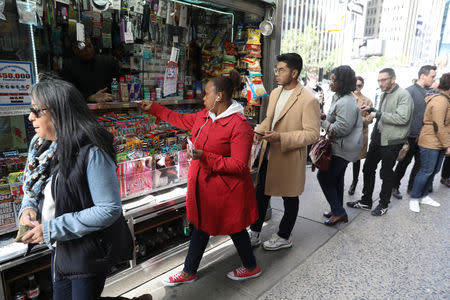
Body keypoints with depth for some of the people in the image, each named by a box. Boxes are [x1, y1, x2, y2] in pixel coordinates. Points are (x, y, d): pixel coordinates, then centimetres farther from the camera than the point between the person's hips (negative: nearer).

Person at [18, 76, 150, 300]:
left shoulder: (91, 152, -26)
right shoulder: (39, 145, -1)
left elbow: (110, 209, -26)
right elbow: (34, 188, 14)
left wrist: (51, 229, -24)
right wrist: (27, 209, -8)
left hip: (89, 253, -8)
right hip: (60, 248, 8)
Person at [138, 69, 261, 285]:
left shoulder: (239, 125, -22)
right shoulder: (205, 115, 4)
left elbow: (239, 164, -24)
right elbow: (182, 120, 20)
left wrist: (206, 158, -30)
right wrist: (153, 108, 22)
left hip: (225, 190, -8)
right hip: (203, 185, 8)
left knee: (234, 228, 12)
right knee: (201, 226, 20)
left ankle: (251, 268, 39)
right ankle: (189, 272, 39)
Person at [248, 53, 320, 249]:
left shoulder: (308, 100, -18)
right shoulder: (275, 93, 7)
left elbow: (312, 134, -19)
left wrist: (281, 137, -27)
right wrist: (259, 132, -2)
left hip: (289, 159, -7)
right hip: (268, 155, 7)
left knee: (289, 198, 13)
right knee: (261, 194, 15)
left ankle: (284, 237, 33)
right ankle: (254, 234, 33)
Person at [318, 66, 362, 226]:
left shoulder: (346, 102, -22)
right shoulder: (339, 97, 13)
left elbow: (342, 128, -24)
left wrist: (322, 121, -16)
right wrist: (324, 116, 9)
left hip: (343, 149, -11)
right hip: (341, 147, 11)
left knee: (323, 176, -6)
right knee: (336, 178, 17)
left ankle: (339, 212, 4)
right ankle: (337, 211, 31)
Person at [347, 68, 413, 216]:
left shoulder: (403, 95, -14)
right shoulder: (384, 94, 13)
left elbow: (402, 118, -25)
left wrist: (378, 114, -20)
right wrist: (371, 110, 6)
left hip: (391, 141, -8)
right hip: (377, 137, 8)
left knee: (386, 173, 6)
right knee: (368, 168, 12)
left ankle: (383, 204, 25)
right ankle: (366, 201, 27)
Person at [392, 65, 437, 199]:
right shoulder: (410, 91, -11)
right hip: (411, 136, -6)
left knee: (420, 163, 12)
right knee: (404, 163, 5)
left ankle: (412, 188, 27)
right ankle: (395, 187, 20)